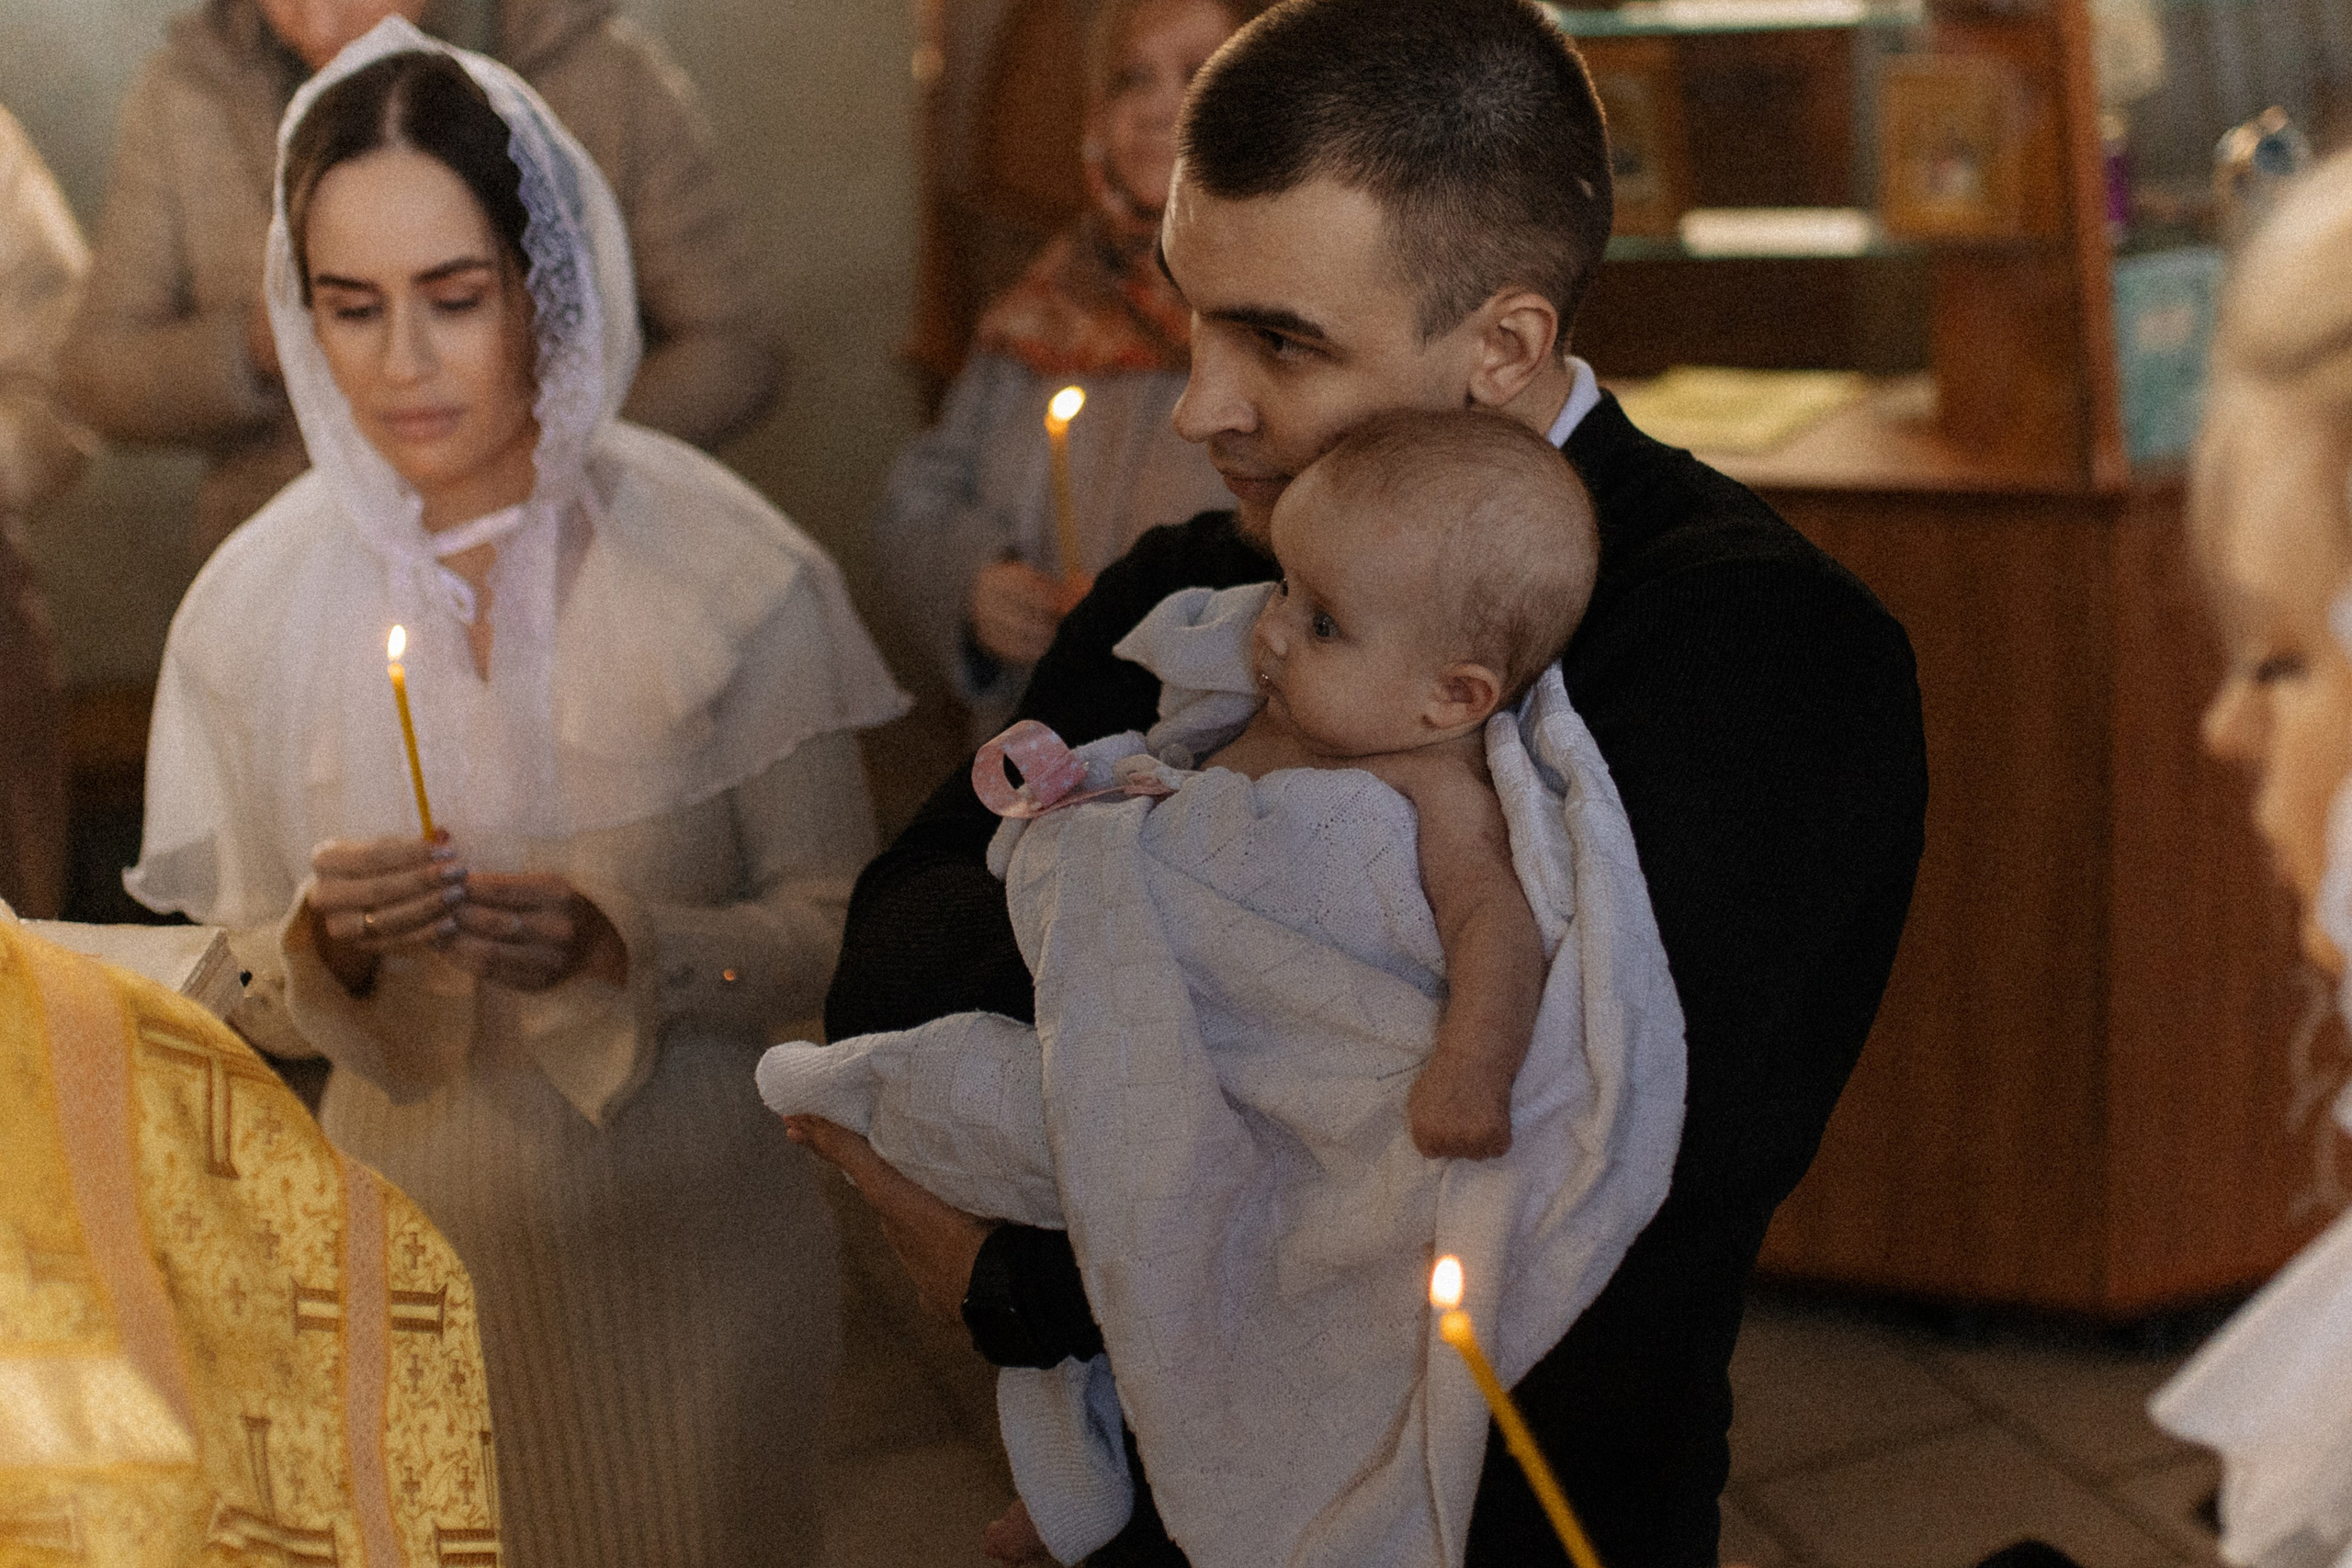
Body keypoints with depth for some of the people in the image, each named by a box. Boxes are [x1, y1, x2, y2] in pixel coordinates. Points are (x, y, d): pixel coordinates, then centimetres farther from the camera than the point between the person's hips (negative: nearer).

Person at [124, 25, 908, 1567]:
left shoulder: (727, 570, -14)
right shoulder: (255, 608, -8)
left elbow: (837, 919, -8)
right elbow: (245, 991, 0)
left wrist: (618, 949, -25)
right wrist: (327, 946, -22)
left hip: (690, 1223, -1)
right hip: (423, 1223, 1)